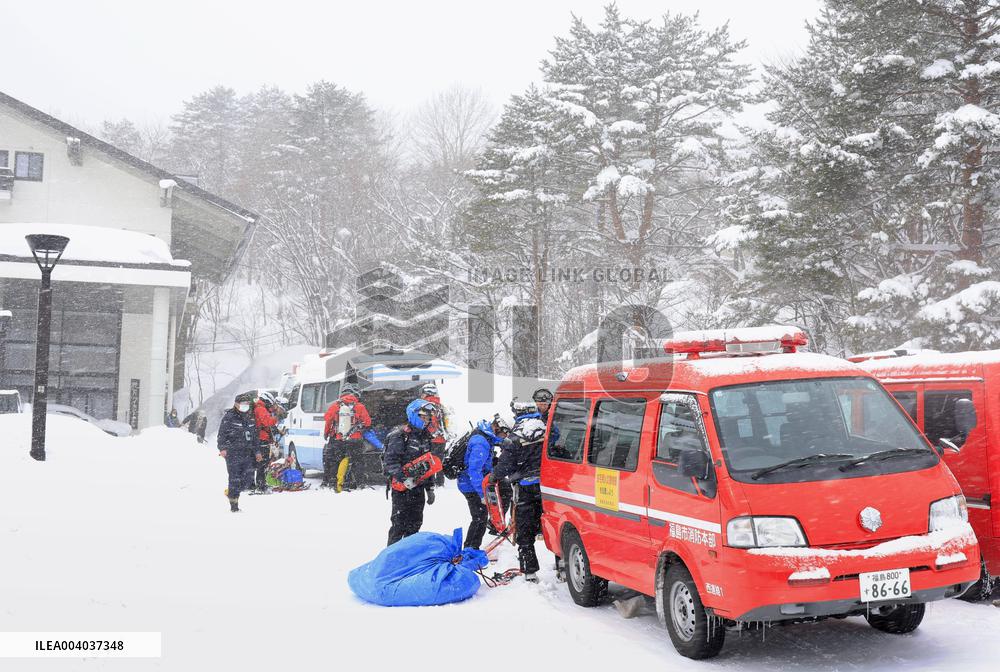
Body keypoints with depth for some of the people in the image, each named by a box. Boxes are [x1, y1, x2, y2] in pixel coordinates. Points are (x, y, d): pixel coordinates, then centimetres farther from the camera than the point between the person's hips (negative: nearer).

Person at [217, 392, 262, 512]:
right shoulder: (229, 417, -3)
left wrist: (257, 451, 21)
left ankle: (230, 492, 26)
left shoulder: (250, 418, 16)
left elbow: (255, 436, 23)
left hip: (247, 453, 6)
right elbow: (222, 434, -7)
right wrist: (222, 448, -18)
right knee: (235, 479, -6)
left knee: (248, 479, 1)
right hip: (233, 453, -6)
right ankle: (234, 506, 3)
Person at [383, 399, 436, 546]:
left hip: (418, 487, 8)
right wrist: (403, 479, -29)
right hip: (402, 488, -8)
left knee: (415, 523, 13)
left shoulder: (425, 435, 15)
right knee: (399, 522, -4)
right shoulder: (400, 435, -12)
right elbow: (391, 460, -20)